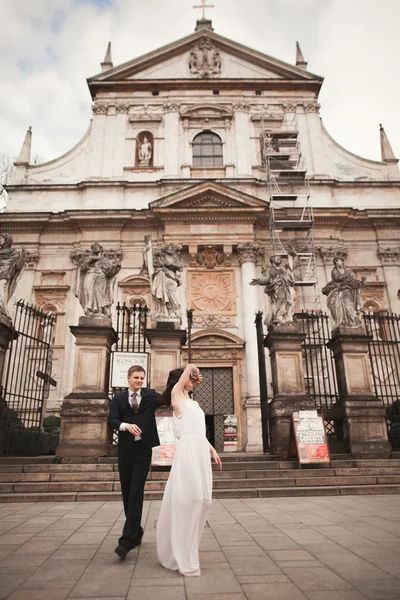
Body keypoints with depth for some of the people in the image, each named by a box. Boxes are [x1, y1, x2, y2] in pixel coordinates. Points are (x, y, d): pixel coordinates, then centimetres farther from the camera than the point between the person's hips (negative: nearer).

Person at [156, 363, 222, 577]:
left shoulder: (193, 402, 25)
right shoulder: (176, 395, 3)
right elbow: (190, 367, -1)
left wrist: (212, 450, 22)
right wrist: (192, 370, 20)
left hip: (201, 450, 8)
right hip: (188, 449, -8)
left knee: (201, 499, 6)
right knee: (187, 497, -8)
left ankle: (187, 549, 20)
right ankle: (183, 558, 0)